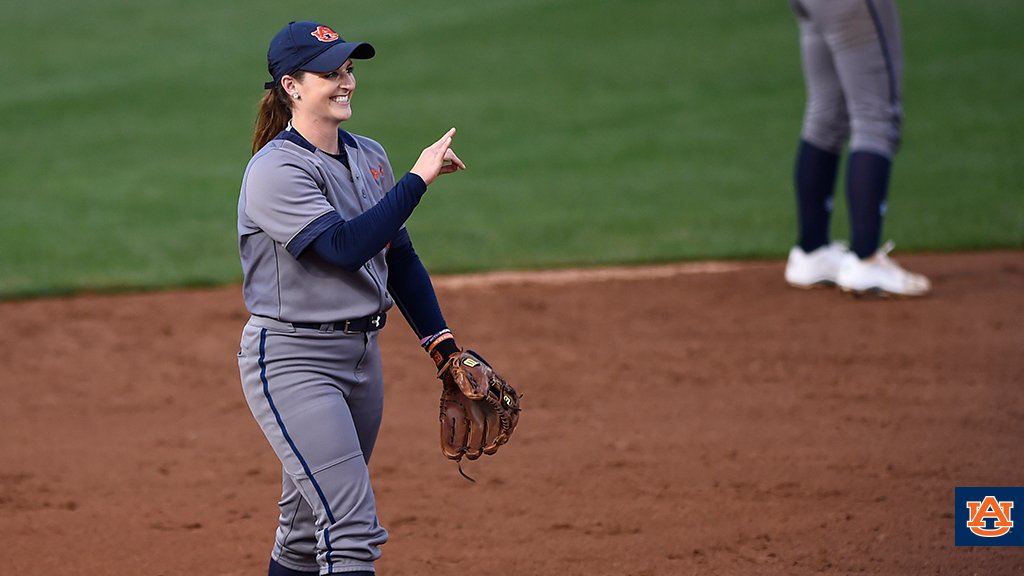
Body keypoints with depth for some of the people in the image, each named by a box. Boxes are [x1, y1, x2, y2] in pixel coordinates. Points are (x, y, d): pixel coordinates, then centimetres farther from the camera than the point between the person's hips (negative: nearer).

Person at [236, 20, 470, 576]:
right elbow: (346, 246, -27)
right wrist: (418, 177, -24)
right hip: (293, 361, -8)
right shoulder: (275, 171, -16)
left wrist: (443, 347, 10)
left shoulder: (369, 157, 10)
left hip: (361, 354, 8)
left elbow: (399, 257, 17)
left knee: (306, 530, 15)